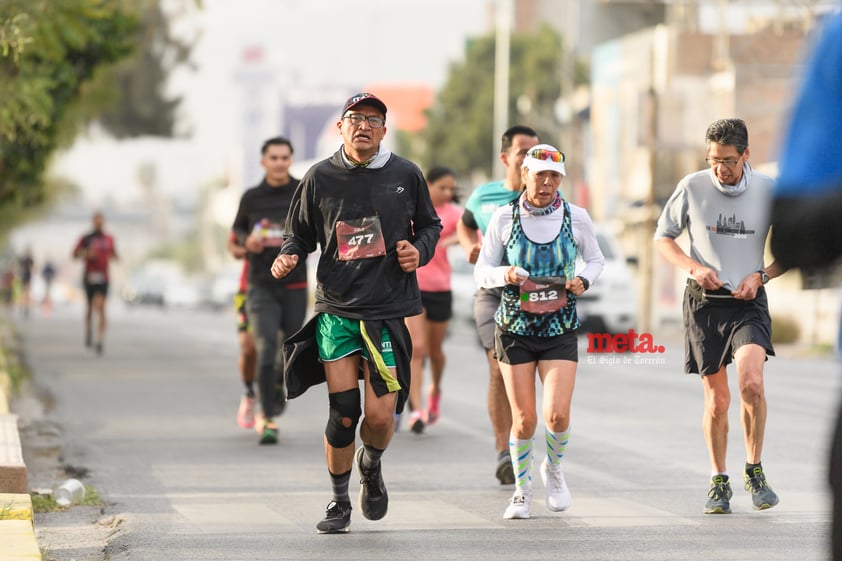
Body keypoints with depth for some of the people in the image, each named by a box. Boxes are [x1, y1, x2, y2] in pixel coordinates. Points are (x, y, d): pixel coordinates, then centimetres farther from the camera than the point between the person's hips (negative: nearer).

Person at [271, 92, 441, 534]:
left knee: (380, 415, -6)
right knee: (342, 414, -2)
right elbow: (301, 234, 12)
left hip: (387, 310, 0)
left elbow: (430, 225, 17)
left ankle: (371, 466, 30)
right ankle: (339, 502, 17)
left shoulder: (406, 175, 3)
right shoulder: (320, 178, 2)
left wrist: (420, 251, -4)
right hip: (336, 310, 0)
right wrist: (289, 256, -9)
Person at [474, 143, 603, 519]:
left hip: (560, 329, 0)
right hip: (514, 328, 0)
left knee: (557, 413, -12)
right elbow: (481, 272, 2)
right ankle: (522, 489, 21)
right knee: (524, 418, 0)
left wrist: (584, 280, -6)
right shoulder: (505, 217, -2)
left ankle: (554, 468, 20)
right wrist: (505, 274, -19)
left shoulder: (576, 217, 0)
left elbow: (595, 259, 15)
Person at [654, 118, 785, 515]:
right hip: (704, 303, 1)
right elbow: (662, 237, 7)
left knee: (751, 382, -21)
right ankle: (718, 482, 20)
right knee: (716, 399, 3)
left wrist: (761, 275, -9)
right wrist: (693, 267, -10)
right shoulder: (692, 188, -4)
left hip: (748, 303, -1)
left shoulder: (768, 191, -4)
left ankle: (754, 471, -2)